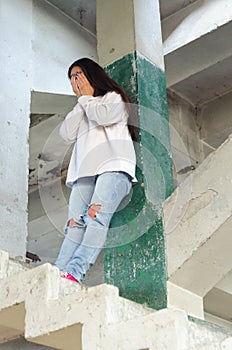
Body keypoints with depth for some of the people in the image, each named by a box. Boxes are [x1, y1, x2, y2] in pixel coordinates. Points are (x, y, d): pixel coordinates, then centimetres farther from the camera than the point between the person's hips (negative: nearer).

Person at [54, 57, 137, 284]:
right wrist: (81, 102, 17)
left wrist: (86, 97, 13)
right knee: (75, 223, -15)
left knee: (97, 216, -28)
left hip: (113, 165, -6)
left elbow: (103, 116, -5)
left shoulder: (114, 98, 19)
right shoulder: (80, 109, 37)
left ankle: (75, 273, -42)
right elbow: (67, 134, 18)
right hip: (84, 170, 6)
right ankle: (58, 275, -30)